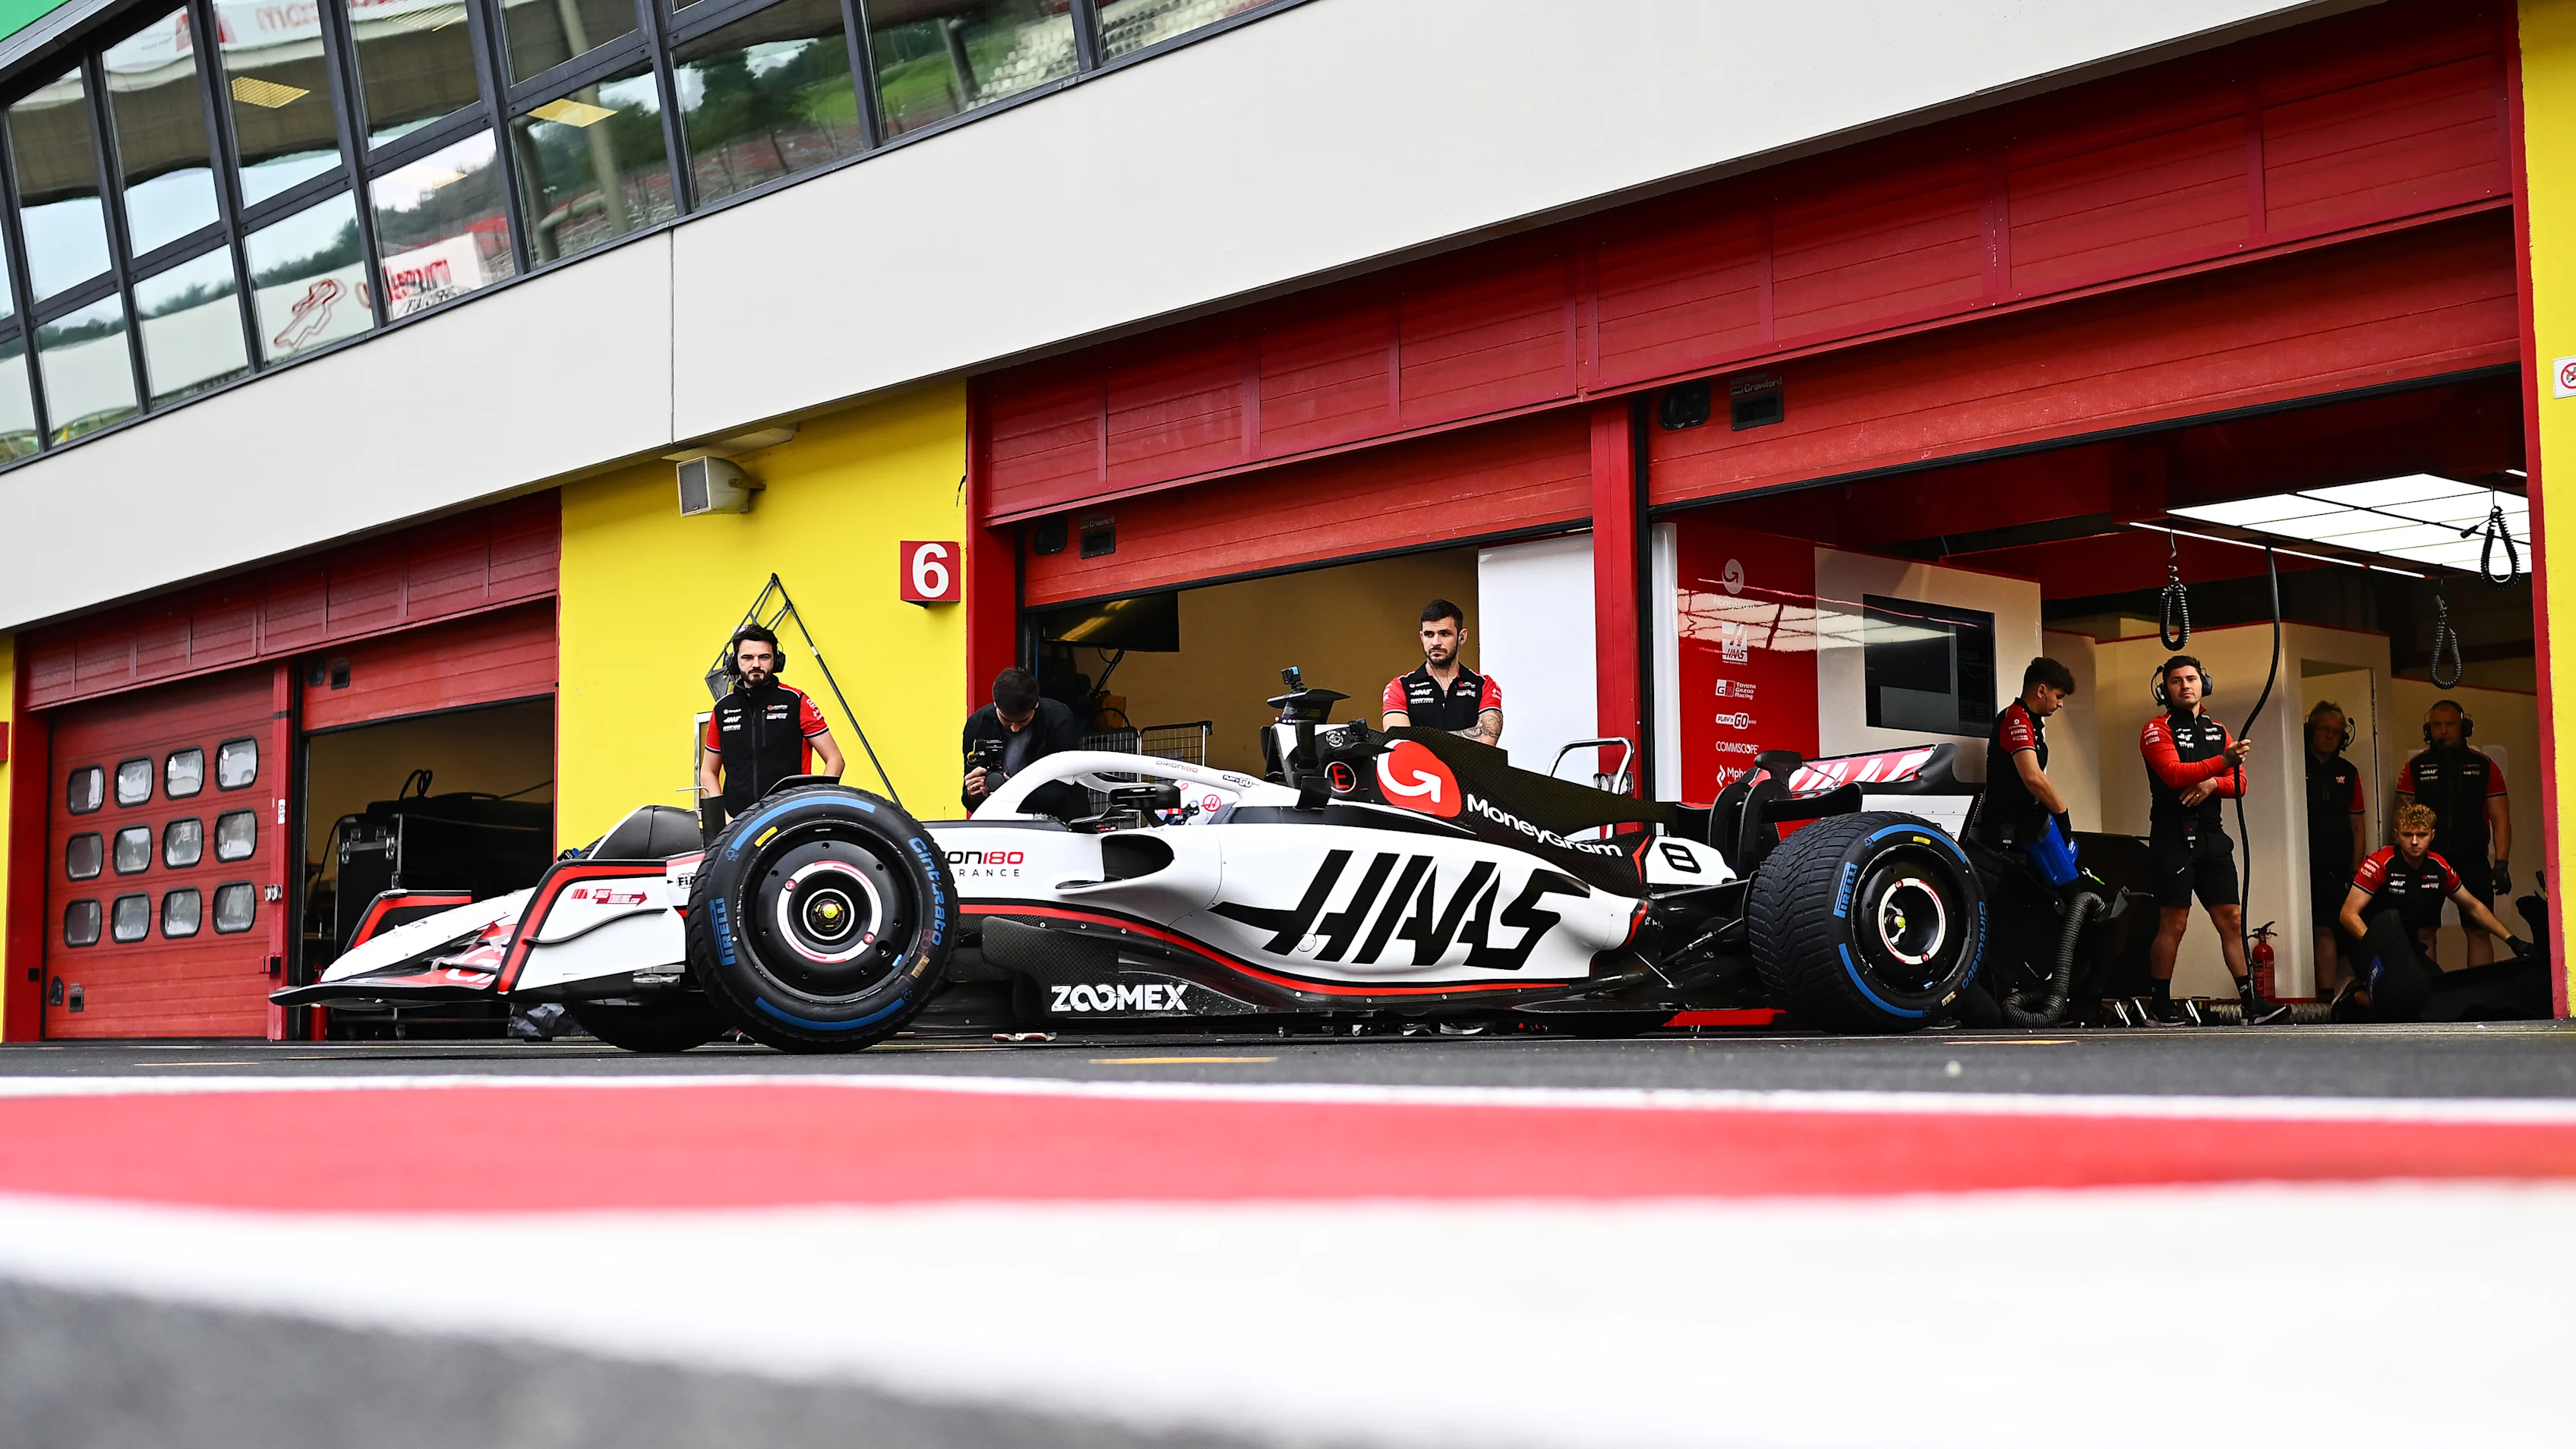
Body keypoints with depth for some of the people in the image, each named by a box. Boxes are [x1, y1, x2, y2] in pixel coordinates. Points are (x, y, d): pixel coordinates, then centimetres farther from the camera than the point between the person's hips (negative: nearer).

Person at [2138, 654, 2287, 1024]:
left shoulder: (2218, 730, 18)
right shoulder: (2157, 730, -1)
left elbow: (2240, 783, 11)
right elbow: (2174, 774, -18)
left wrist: (2213, 784, -11)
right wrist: (2223, 762, -29)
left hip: (2212, 836, 6)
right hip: (2173, 837, -6)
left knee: (2231, 919, 2)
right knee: (2173, 923, -6)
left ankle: (2251, 1001, 2)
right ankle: (2161, 1004, 2)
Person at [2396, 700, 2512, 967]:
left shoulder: (2484, 766, 7)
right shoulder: (2415, 768, 7)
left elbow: (2500, 818, 5)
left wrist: (2501, 863, -4)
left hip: (2473, 862, 0)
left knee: (2479, 931, -1)